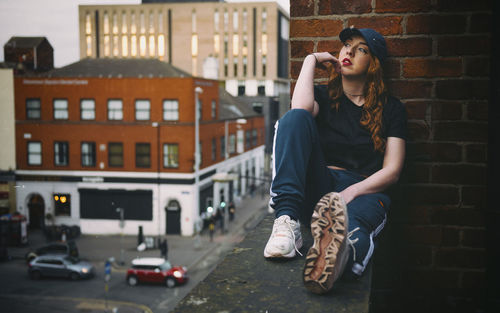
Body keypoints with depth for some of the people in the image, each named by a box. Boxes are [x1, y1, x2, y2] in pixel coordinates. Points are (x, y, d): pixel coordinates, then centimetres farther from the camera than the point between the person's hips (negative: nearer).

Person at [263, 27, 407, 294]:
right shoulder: (323, 96, 20)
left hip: (364, 191, -2)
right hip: (317, 189, 2)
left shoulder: (390, 109, 16)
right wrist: (311, 60, 6)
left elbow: (392, 171, 5)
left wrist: (351, 192, -12)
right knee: (294, 118, -24)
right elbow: (300, 108, -8)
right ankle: (287, 221, -39)